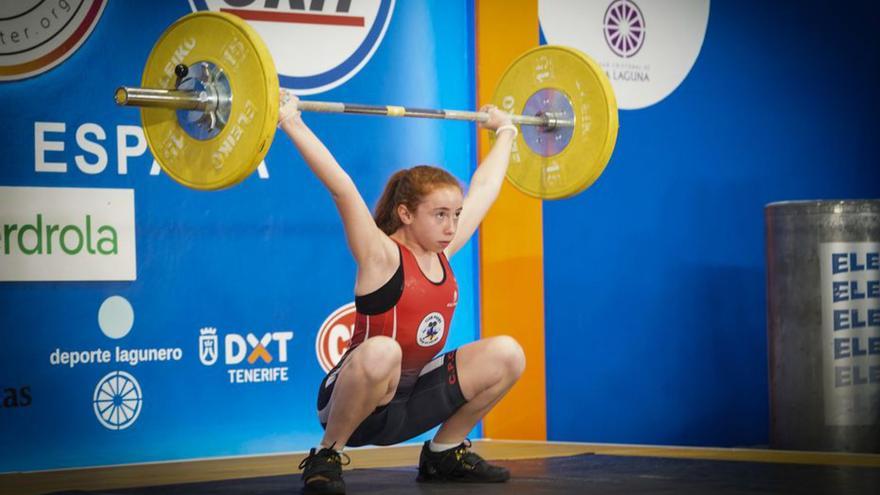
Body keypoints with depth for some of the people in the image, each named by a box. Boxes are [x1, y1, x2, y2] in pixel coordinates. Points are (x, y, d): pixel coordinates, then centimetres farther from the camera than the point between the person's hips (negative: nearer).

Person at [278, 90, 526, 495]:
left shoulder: (443, 253, 3)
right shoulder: (381, 257, -15)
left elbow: (484, 186, 16)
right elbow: (341, 187, -26)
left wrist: (505, 132, 25)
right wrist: (292, 123, -31)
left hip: (410, 402, 7)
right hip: (355, 404, -7)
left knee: (506, 355, -7)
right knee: (381, 352, -40)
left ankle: (444, 451, 11)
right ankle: (326, 456, -16)